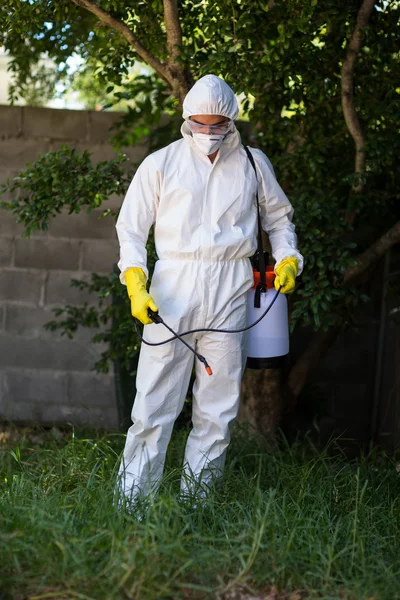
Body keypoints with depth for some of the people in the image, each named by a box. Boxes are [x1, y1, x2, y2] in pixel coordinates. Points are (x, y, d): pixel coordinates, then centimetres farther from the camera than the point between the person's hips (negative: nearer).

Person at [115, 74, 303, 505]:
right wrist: (136, 285, -7)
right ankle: (132, 501, -1)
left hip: (230, 291, 2)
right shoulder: (160, 164, 6)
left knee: (218, 405, 3)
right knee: (155, 401, -7)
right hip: (174, 285, -2)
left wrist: (287, 259, 7)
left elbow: (278, 217, 26)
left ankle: (196, 498, 11)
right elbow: (131, 228, 7)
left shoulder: (253, 164, 12)